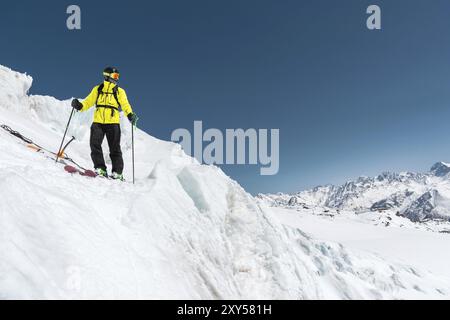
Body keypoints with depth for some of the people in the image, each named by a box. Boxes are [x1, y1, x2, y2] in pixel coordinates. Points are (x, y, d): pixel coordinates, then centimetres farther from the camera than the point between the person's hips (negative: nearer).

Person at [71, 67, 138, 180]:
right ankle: (100, 169, -6)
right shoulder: (97, 89, 17)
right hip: (98, 121, 2)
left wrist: (130, 115, -19)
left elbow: (125, 105, 1)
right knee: (95, 145, -10)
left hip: (113, 122, -1)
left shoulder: (119, 91, 13)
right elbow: (88, 102, 16)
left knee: (115, 148, -3)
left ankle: (117, 172, 0)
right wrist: (79, 106, -6)